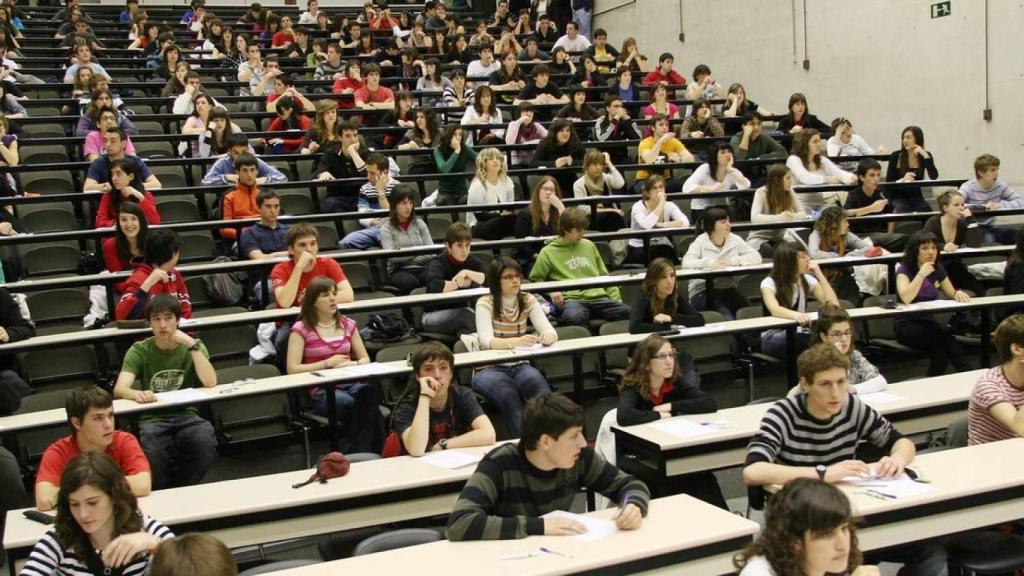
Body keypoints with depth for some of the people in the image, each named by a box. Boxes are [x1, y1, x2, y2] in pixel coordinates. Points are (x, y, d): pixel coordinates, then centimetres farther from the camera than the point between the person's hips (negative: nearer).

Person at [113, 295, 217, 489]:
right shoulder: (139, 351, 3)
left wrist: (192, 345, -17)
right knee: (152, 451, -35)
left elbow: (210, 383, -11)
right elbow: (119, 389, -13)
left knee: (205, 441, -33)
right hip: (152, 418, -1)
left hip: (186, 415, 1)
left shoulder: (193, 347, 6)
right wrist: (137, 394, -36)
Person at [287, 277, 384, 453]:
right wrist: (328, 363, -8)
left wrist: (351, 364, -5)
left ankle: (359, 456, -27)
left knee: (369, 392, -35)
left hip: (350, 384, 4)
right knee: (367, 407, -35)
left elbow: (365, 359, 19)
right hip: (321, 391, -4)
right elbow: (292, 369, -5)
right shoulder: (301, 329, 1)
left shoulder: (348, 324, 15)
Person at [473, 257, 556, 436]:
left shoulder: (528, 301, 3)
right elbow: (486, 341, -24)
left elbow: (550, 331, -7)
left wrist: (548, 336, -33)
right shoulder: (485, 303, -9)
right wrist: (516, 342, -43)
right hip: (490, 369, -3)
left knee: (545, 395, -29)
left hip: (520, 366, 3)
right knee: (510, 399, -35)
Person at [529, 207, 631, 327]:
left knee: (626, 312, -26)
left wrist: (616, 299, 14)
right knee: (575, 317, -40)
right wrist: (551, 291, -5)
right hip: (571, 300, -4)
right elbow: (535, 278, 14)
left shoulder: (588, 245, 21)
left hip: (598, 297, 4)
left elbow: (604, 275, 25)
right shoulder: (548, 252, 9)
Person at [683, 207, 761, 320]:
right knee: (727, 318, -27)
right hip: (703, 291, -4)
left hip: (729, 289, 4)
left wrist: (734, 261, -15)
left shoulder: (735, 240, 8)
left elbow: (756, 257, 0)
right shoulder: (700, 242, -3)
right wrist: (710, 263, -29)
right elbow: (686, 264, -17)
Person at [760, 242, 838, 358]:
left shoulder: (808, 280, 6)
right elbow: (775, 310, -31)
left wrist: (819, 274, -9)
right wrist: (796, 315, -52)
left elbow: (833, 304, -6)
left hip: (800, 334, 4)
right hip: (773, 338, -4)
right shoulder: (769, 283, -10)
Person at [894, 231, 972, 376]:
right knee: (945, 334, -32)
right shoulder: (904, 270, -8)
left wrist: (959, 294, -5)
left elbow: (952, 294, 19)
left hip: (929, 323, 5)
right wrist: (921, 274, -27)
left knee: (940, 352, -31)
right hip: (907, 326, -5)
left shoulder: (938, 269, 9)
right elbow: (906, 298, -26)